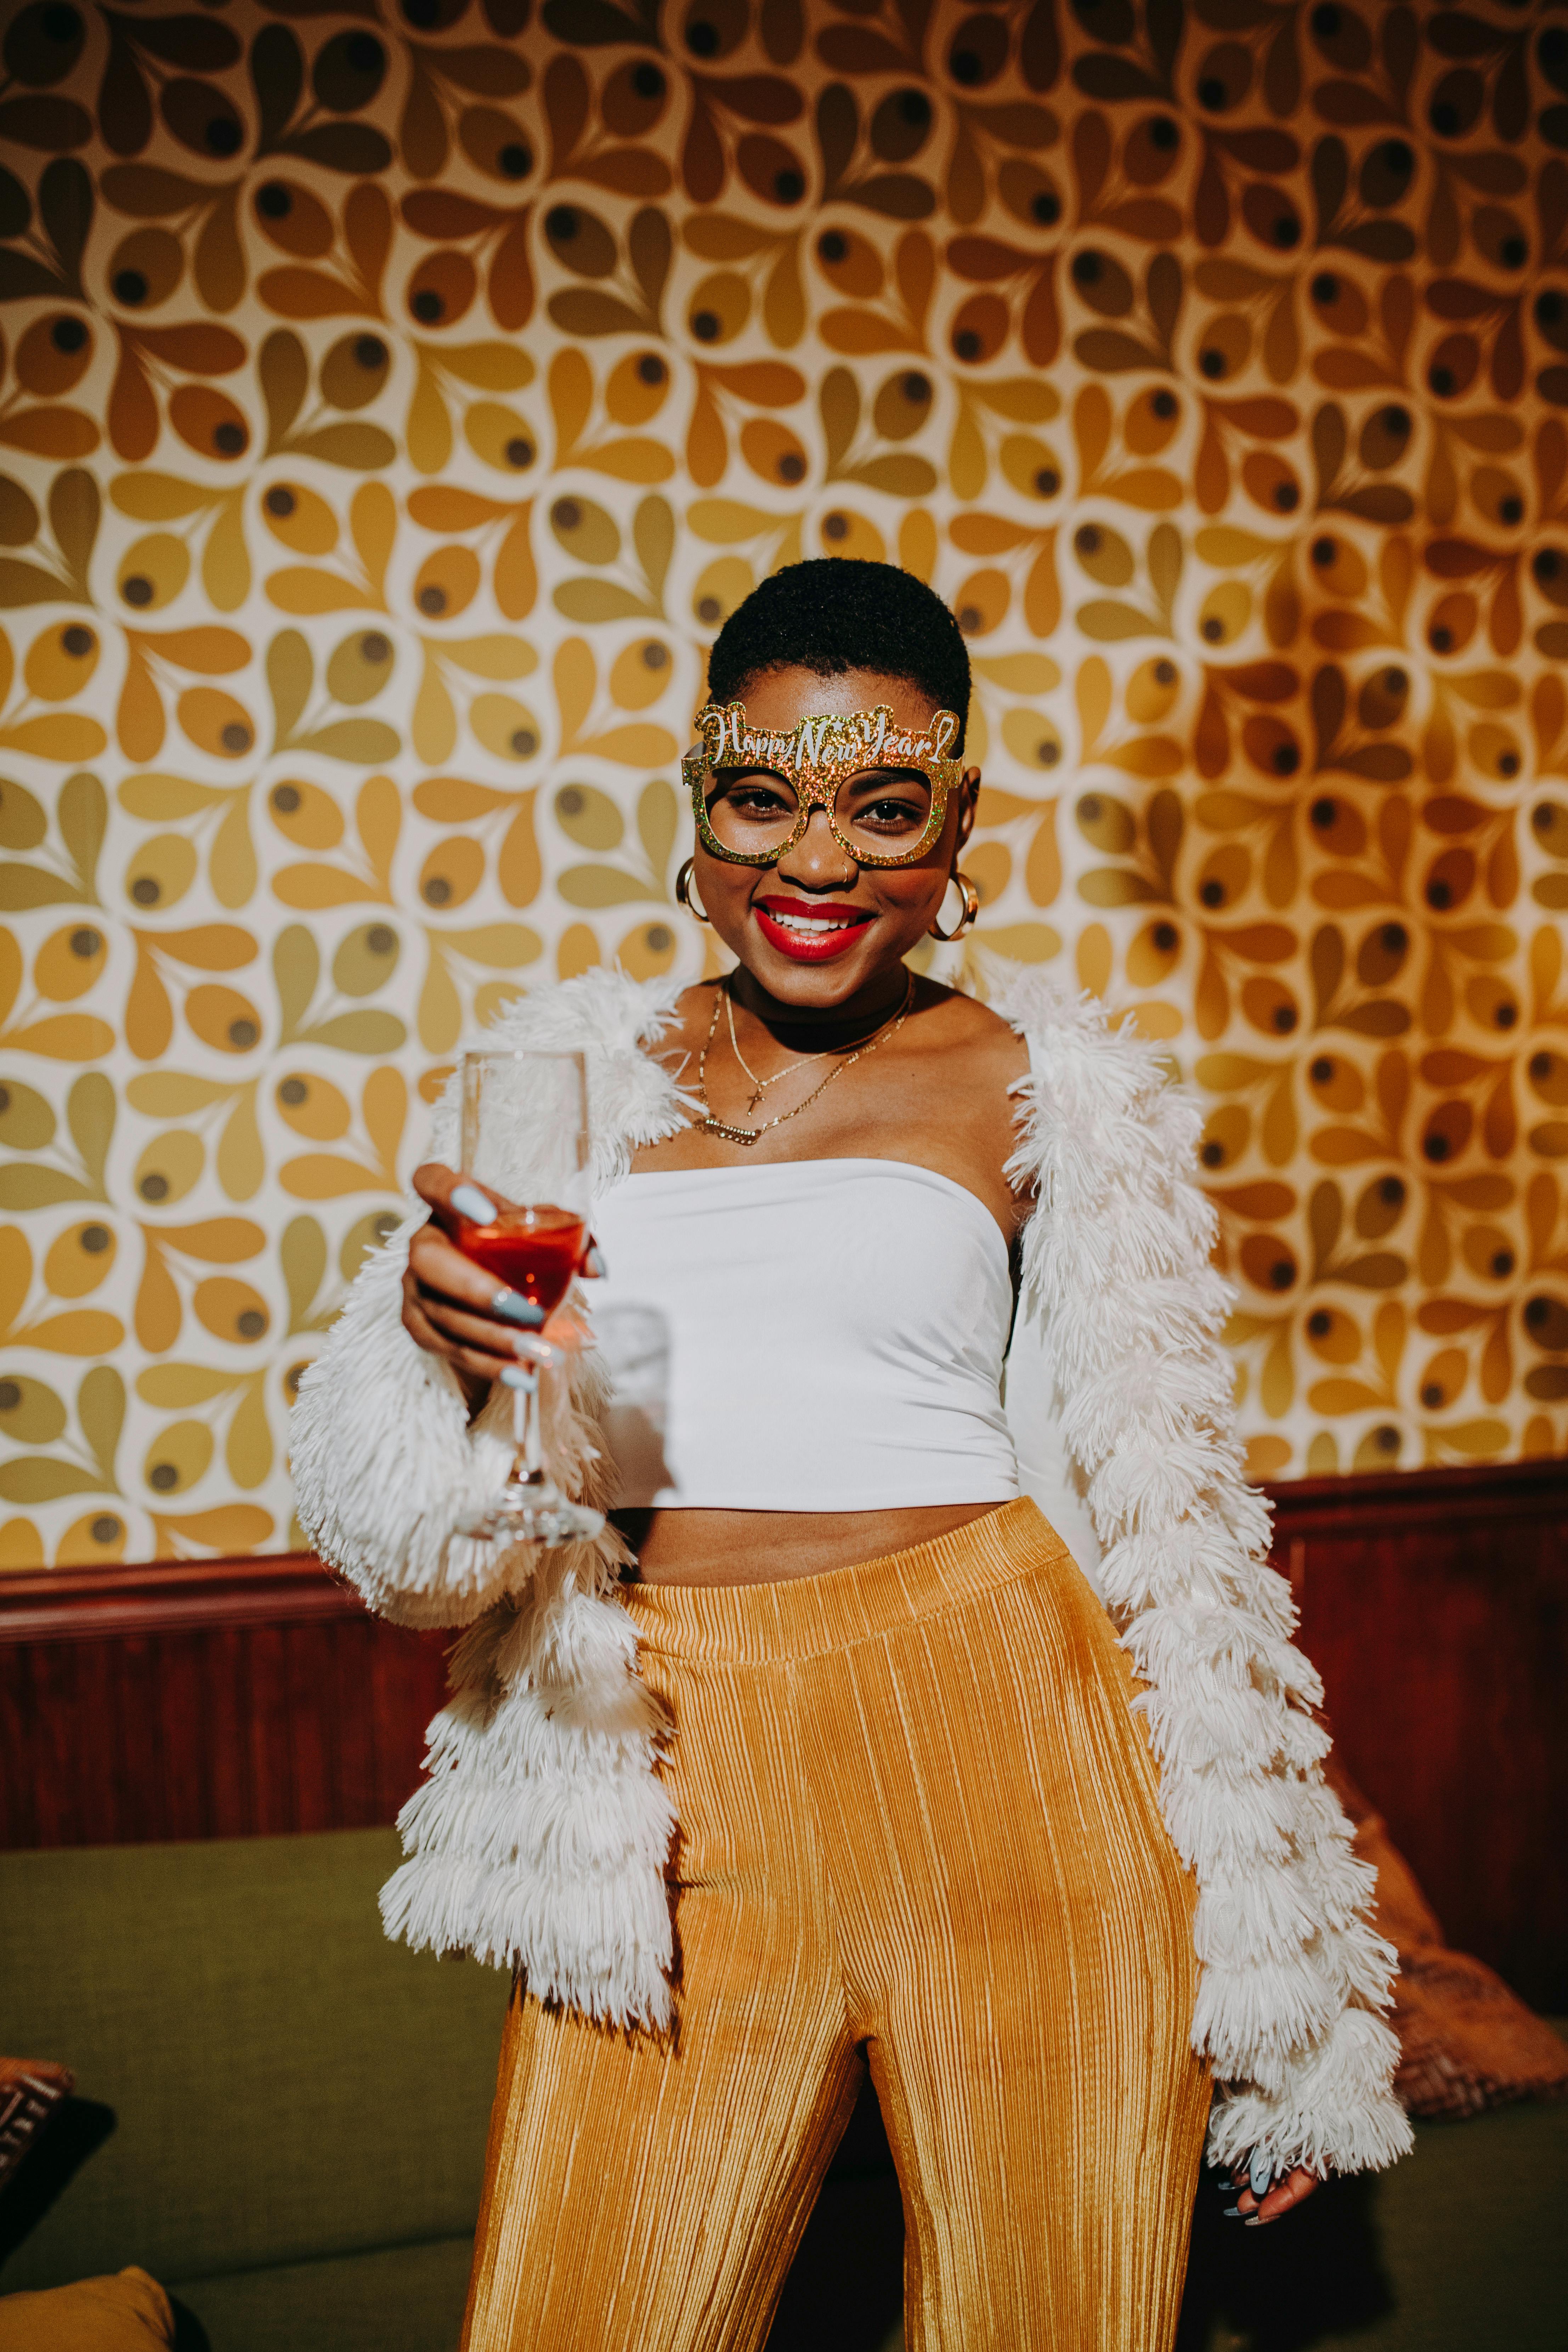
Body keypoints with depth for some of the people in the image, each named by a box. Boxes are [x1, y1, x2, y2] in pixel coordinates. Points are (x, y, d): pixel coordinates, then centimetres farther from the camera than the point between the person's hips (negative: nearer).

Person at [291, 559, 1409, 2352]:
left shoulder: (1048, 1091, 4)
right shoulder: (575, 1070, 8)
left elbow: (1175, 1528, 6)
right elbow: (394, 1509, 5)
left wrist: (1281, 2004, 7)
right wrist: (431, 1331, -19)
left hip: (994, 1739, -1)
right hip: (673, 1795, 2)